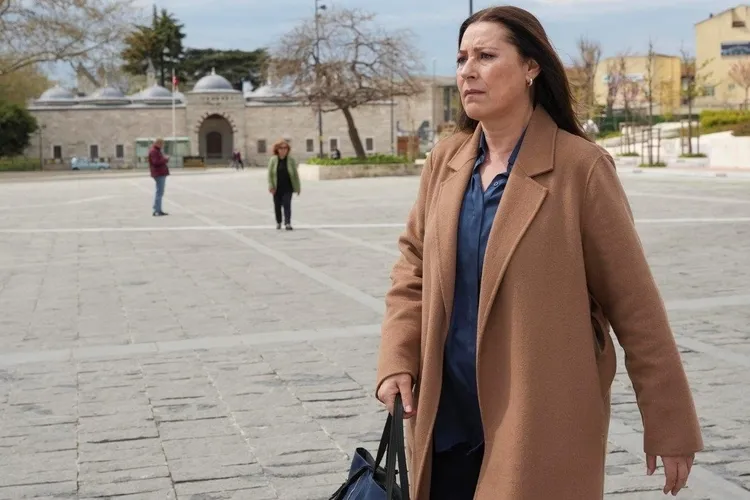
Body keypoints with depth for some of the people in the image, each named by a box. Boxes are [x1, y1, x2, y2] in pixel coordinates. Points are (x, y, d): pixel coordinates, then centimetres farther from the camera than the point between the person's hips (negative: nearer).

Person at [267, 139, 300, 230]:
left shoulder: (291, 160, -2)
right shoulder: (273, 160, -2)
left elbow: (295, 174, 1)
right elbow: (270, 174, -2)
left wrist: (298, 187, 1)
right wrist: (271, 186, -11)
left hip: (287, 187, -1)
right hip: (277, 188, 1)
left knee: (287, 205, -9)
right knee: (277, 205, 11)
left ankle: (288, 223, -11)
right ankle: (278, 222, 28)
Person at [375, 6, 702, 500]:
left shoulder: (579, 165, -12)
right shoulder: (445, 160, 3)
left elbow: (634, 302, -9)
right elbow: (414, 266, 12)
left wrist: (670, 426, -6)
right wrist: (397, 360, -2)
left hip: (542, 423, -5)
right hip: (447, 417, 5)